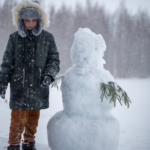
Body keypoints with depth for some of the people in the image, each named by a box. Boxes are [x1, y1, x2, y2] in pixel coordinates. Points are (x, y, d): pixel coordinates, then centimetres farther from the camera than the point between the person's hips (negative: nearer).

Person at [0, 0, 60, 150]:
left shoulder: (47, 38, 0)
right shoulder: (14, 38, 0)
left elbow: (54, 59, 5)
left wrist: (49, 75, -12)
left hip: (38, 86, 2)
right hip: (19, 85, -1)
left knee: (33, 118, 13)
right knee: (18, 118, -6)